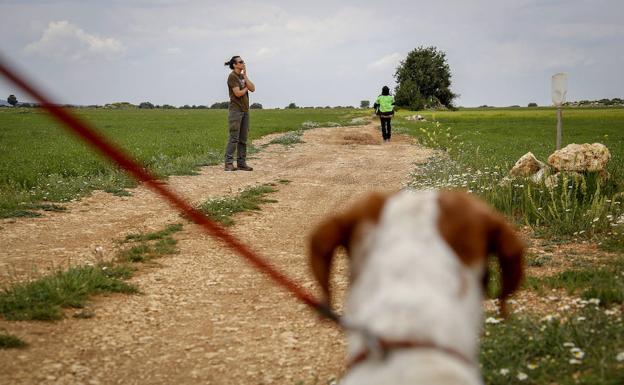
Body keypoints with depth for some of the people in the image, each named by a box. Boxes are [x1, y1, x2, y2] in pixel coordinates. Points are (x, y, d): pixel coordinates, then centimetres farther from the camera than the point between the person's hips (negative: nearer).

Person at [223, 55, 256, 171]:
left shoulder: (242, 76, 16)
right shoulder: (232, 77, -8)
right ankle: (229, 163, -10)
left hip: (245, 110, 8)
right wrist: (246, 88, 2)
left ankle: (241, 163, 10)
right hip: (235, 110, -8)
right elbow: (238, 93, -16)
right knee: (234, 138, -11)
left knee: (243, 139, 7)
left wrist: (245, 76, -2)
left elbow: (252, 88, 3)